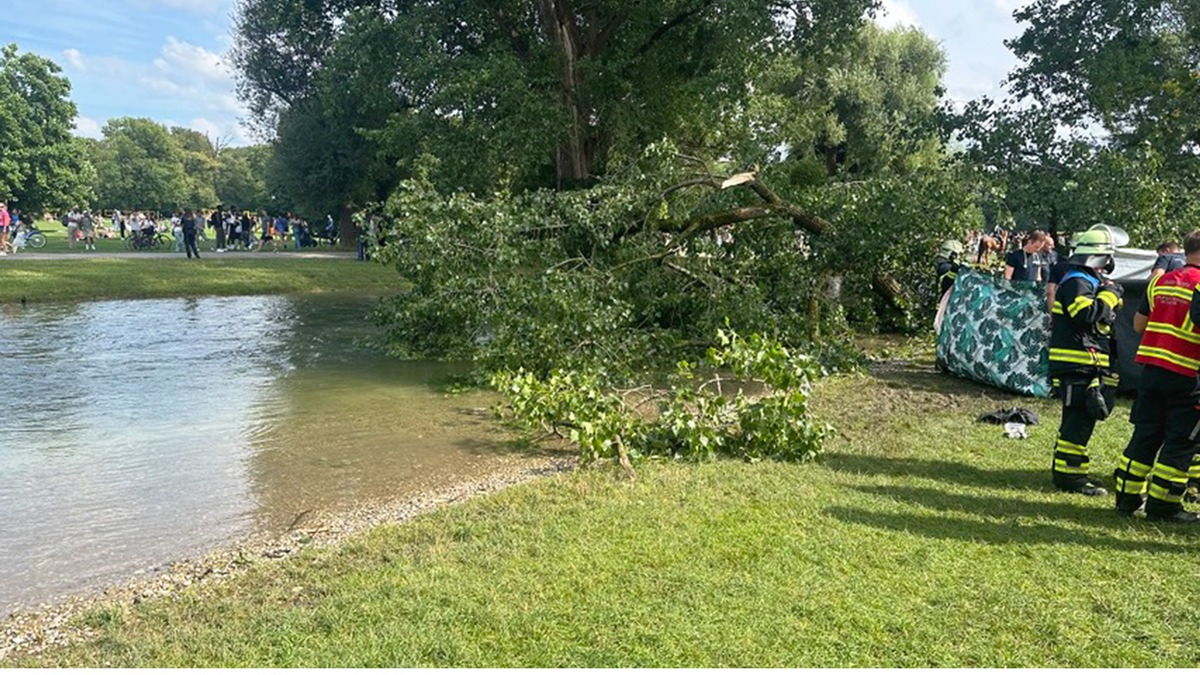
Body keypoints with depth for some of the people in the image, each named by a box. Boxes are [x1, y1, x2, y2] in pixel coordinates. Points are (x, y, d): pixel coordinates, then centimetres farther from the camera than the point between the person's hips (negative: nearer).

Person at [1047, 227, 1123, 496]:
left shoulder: (1090, 281, 22)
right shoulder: (1077, 281, -12)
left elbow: (1100, 318, 25)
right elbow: (1086, 314, -26)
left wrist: (1110, 297, 10)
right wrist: (1109, 294, -13)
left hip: (1088, 364, 11)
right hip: (1077, 363, -11)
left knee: (1076, 418, 15)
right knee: (1080, 419, -9)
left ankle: (1063, 470, 23)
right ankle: (1070, 475, -4)